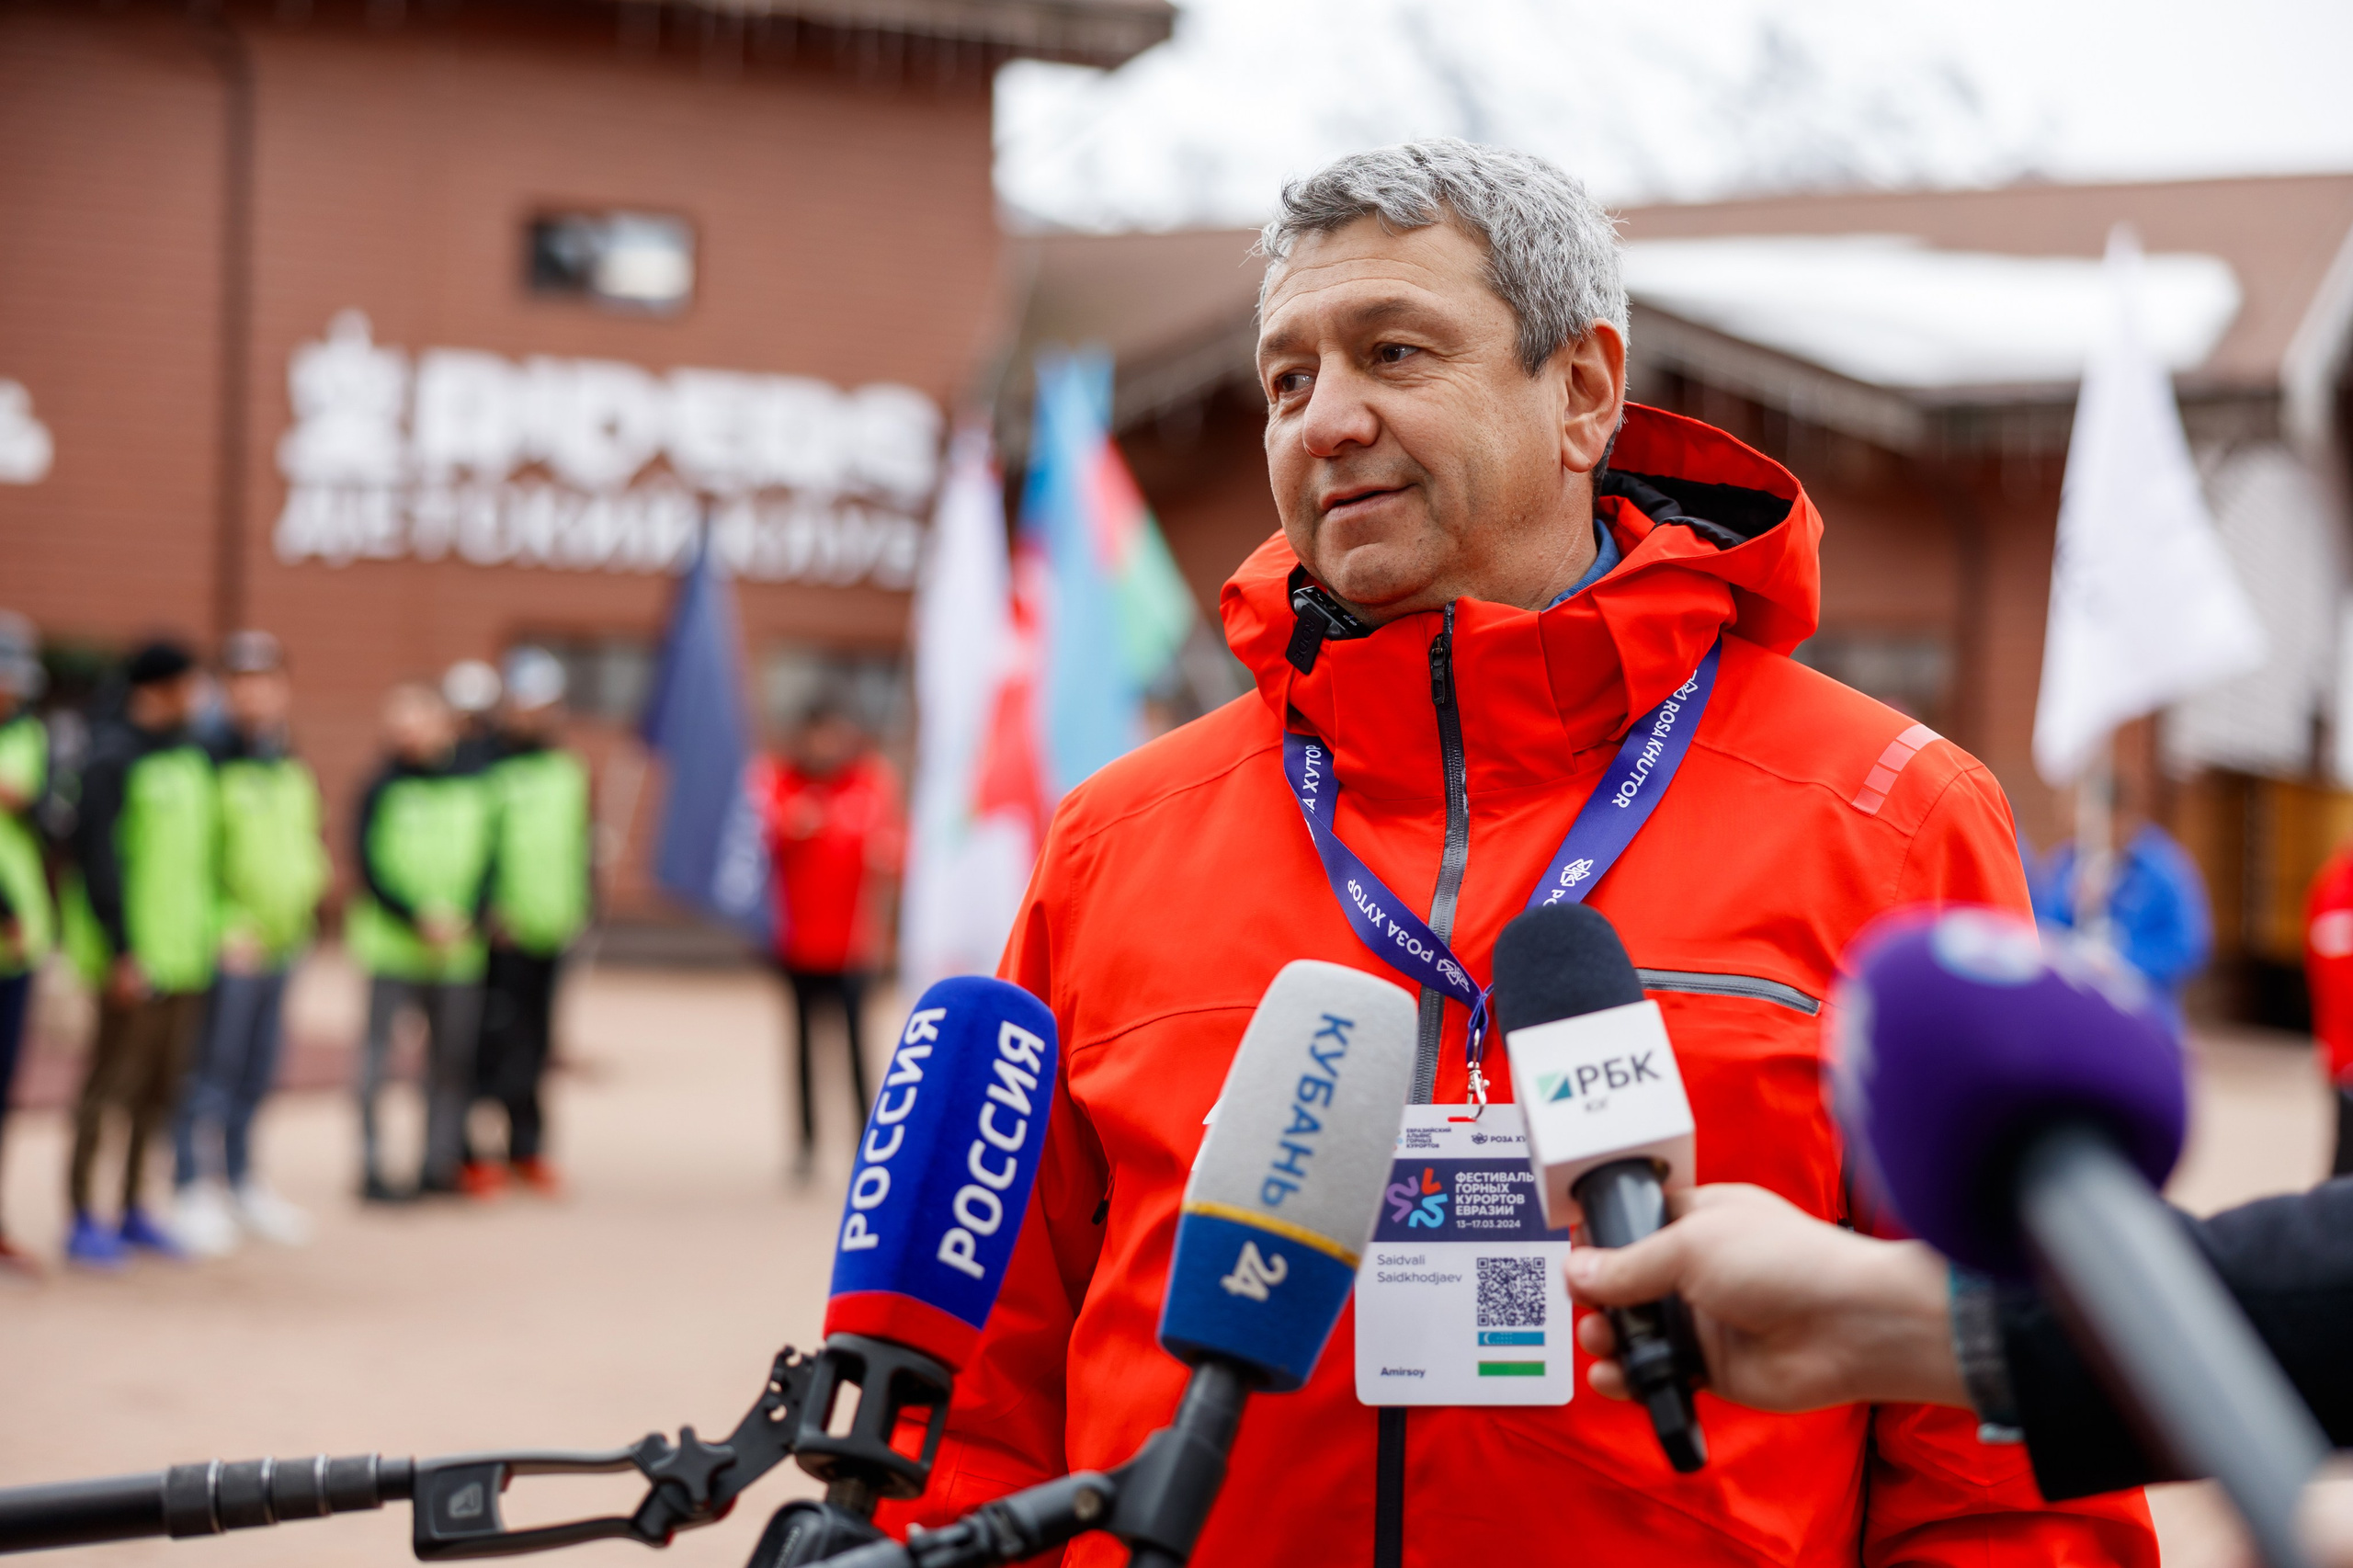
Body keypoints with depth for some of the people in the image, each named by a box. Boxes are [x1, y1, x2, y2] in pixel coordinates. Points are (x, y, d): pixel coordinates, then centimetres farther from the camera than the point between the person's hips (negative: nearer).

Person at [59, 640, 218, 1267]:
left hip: (185, 953, 8)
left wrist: (205, 932, 15)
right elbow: (97, 856, -15)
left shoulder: (193, 755, 13)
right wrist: (123, 951, -17)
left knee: (159, 1089, 11)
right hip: (133, 957, -7)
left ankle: (134, 1211, 21)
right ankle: (83, 1220, 6)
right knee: (110, 1084, -2)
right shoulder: (113, 757, -12)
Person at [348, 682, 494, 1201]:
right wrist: (419, 918, -15)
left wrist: (467, 919, -8)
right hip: (390, 945, -4)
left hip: (460, 949, 4)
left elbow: (490, 861, 7)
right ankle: (372, 1168, 2)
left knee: (453, 1058, 8)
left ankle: (438, 1163, 19)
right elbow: (371, 867, -6)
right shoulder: (382, 789, -2)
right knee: (376, 1060, -5)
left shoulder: (474, 787, 7)